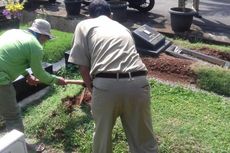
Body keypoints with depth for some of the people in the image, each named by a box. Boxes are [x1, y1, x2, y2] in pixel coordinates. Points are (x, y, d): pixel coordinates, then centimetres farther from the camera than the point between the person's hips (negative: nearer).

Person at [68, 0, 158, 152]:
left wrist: (91, 87, 23)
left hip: (106, 85, -3)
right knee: (144, 138, 17)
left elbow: (82, 65, 8)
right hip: (138, 83, 3)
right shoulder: (123, 27, 30)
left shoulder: (84, 25, 17)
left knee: (102, 134, 23)